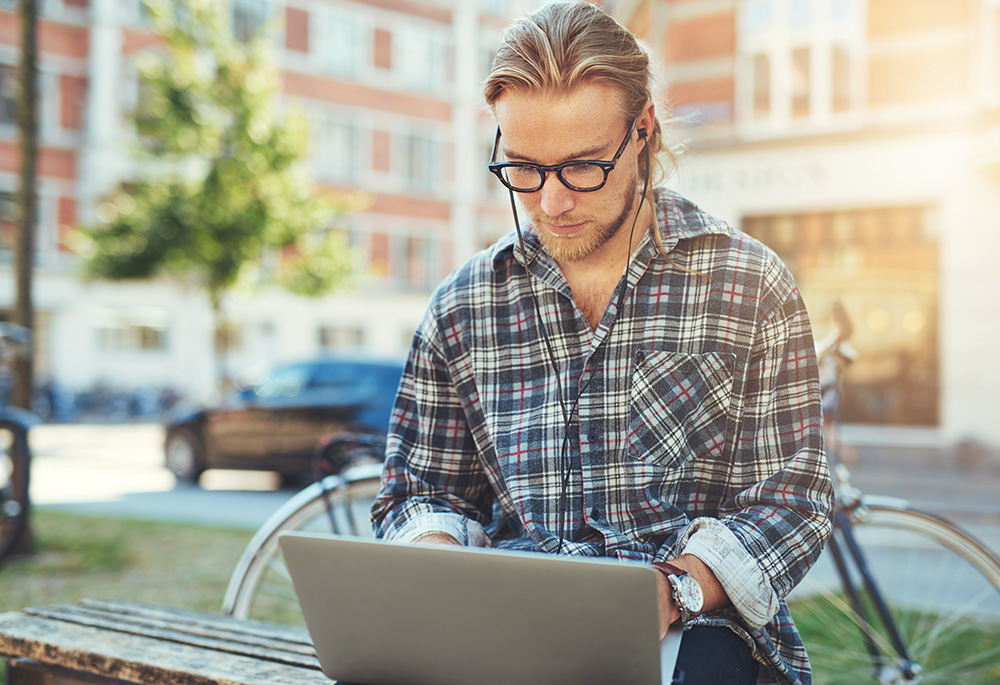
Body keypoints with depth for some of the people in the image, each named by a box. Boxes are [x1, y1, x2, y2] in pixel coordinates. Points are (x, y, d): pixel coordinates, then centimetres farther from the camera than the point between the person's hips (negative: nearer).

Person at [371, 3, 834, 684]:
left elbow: (792, 499, 1)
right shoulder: (461, 305, 10)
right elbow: (417, 494, 17)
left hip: (698, 622, -1)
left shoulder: (748, 283, 3)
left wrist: (674, 589, -18)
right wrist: (440, 558, -8)